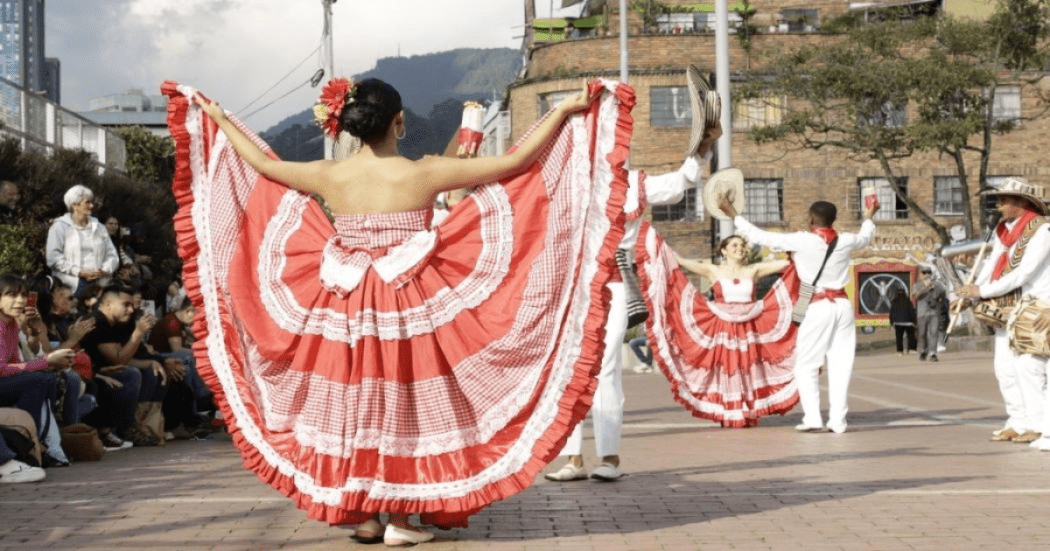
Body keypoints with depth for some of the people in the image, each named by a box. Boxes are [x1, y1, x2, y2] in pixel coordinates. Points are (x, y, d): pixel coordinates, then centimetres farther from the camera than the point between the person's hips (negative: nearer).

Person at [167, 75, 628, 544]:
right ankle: (399, 519, 7)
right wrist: (563, 111, -1)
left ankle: (364, 515, 17)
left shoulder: (330, 175, -2)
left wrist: (216, 118, 28)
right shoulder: (424, 173, -10)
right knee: (405, 405, 6)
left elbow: (261, 162, 14)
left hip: (346, 310, 3)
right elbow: (516, 162, -8)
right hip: (410, 307, -3)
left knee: (355, 406, 13)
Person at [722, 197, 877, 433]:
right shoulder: (845, 241, 5)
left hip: (820, 306, -5)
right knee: (841, 365, 6)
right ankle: (838, 420, 4)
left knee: (806, 365, 3)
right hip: (843, 305, 5)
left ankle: (813, 419, -6)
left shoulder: (802, 241, -9)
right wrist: (869, 217, 51)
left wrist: (732, 213, 2)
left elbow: (760, 236, -7)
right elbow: (865, 237, 30)